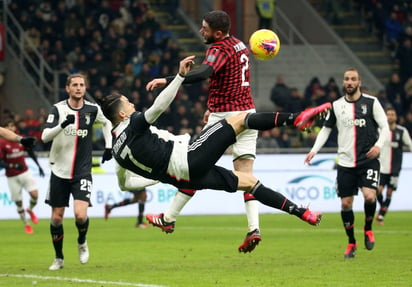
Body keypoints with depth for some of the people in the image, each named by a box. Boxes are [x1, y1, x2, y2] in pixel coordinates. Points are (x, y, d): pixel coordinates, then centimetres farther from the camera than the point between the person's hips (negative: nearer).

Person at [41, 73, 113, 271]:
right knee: (56, 217, 5)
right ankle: (59, 258, 24)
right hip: (59, 172, 0)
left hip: (82, 172, 0)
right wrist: (63, 124, -37)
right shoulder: (58, 109, -8)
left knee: (80, 215, -18)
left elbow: (106, 122, 21)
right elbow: (45, 136, -21)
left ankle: (82, 242, 15)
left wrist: (108, 146, 13)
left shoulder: (92, 109, -2)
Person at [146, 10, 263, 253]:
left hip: (225, 118, -8)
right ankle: (254, 228, -10)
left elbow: (203, 73, -35)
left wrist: (167, 81, -41)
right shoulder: (240, 45, 13)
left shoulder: (219, 50, -15)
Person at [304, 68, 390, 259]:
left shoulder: (371, 102, -1)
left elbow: (384, 126, -1)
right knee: (346, 203, 1)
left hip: (368, 160, -3)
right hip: (345, 162, 3)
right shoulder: (336, 106, 7)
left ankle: (368, 229, 7)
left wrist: (379, 144, -19)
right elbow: (326, 129, 16)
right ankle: (351, 242, 19)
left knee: (369, 196, -22)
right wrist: (314, 150, 3)